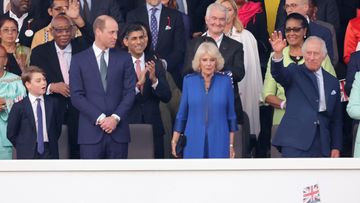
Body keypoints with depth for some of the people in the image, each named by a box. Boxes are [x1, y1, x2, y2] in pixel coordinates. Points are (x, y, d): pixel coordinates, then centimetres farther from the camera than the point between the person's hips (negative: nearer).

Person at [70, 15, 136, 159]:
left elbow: (130, 92, 4)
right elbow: (77, 96, -2)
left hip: (118, 131, 2)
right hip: (91, 131, -2)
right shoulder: (79, 60, 4)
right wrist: (100, 118, -11)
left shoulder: (124, 58, 10)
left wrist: (116, 118, -9)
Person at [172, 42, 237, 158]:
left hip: (218, 142, 0)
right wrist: (174, 140, 5)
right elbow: (182, 113, 8)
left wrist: (231, 144, 4)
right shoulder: (189, 81, 3)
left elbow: (231, 115, 5)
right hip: (194, 141, 1)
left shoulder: (225, 81, 1)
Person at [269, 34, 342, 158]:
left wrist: (336, 147, 11)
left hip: (321, 146, 4)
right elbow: (279, 74, -19)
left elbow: (336, 119, 16)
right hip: (295, 143, -4)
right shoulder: (294, 72, 5)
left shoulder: (333, 82, 15)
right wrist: (278, 54, -38)